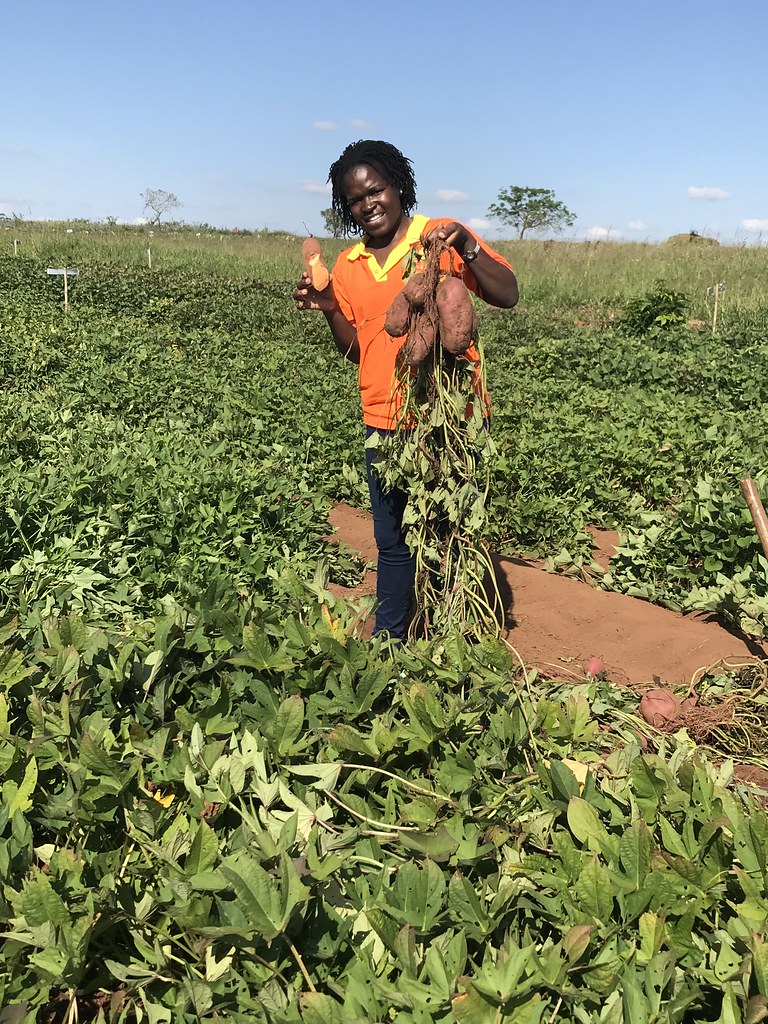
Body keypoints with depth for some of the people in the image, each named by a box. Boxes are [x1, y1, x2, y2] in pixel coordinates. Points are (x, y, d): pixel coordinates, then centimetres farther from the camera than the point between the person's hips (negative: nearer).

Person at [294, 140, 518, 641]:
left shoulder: (442, 238, -3)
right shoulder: (347, 267, 10)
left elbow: (508, 295, -10)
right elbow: (355, 351, 11)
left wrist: (467, 246, -24)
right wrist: (330, 309, -6)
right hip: (384, 421, 4)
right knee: (393, 542, 15)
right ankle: (388, 642, 30)